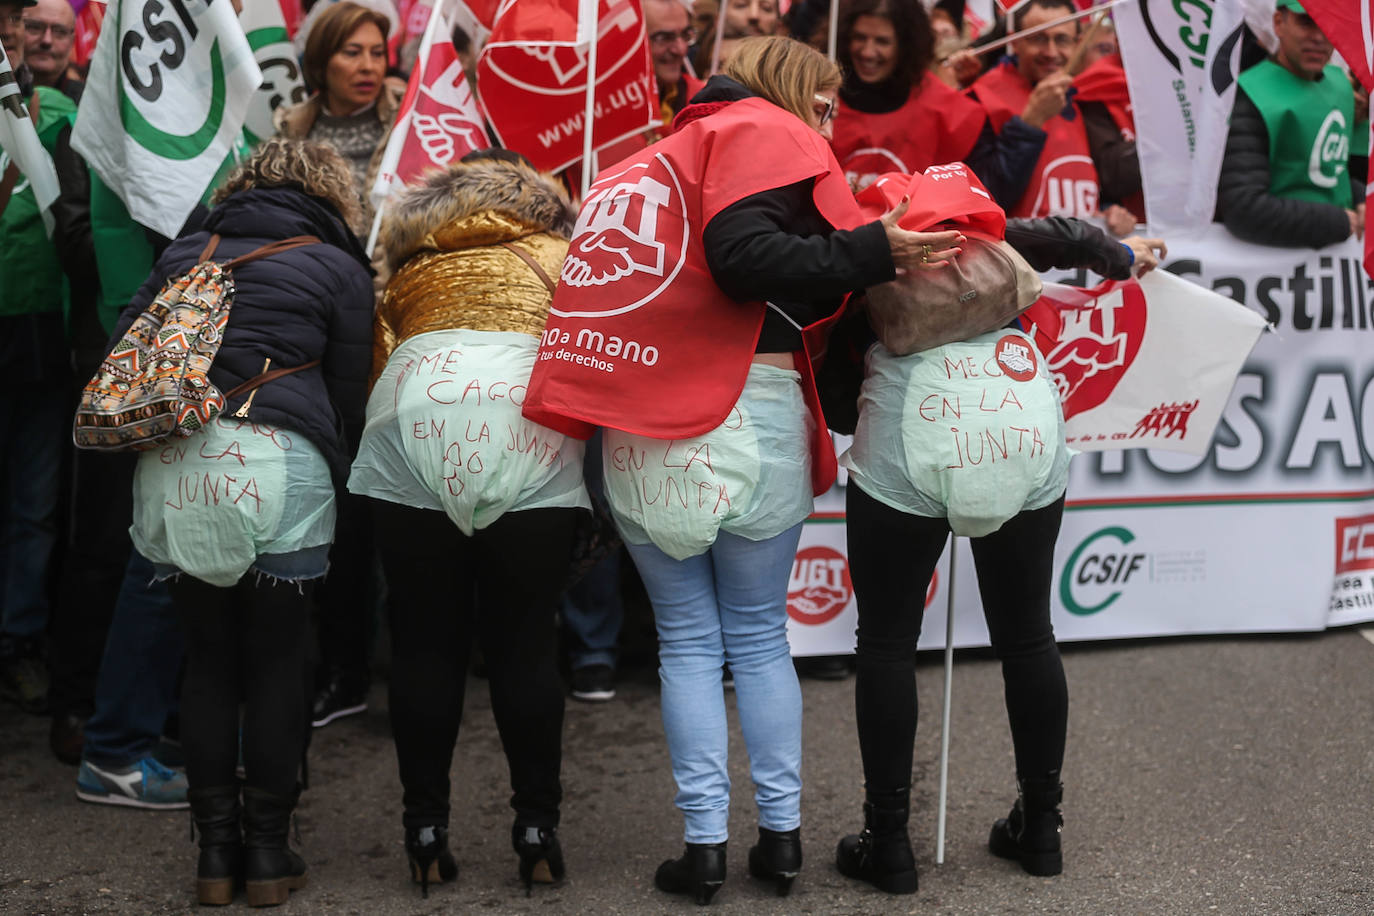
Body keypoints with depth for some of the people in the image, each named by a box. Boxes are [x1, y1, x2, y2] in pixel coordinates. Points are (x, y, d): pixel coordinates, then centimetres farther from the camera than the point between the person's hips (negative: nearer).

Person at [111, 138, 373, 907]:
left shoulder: (186, 255, 19)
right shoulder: (340, 269, 10)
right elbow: (347, 396, 9)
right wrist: (335, 466, 24)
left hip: (170, 467, 4)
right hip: (277, 464, -3)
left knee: (208, 660, 12)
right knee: (277, 664, 7)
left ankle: (216, 852, 16)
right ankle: (269, 853, 12)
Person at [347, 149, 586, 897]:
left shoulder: (409, 266, 30)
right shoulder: (554, 253, 28)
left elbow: (376, 360, 21)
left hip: (410, 424, 1)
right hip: (530, 440, -1)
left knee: (423, 643, 6)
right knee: (524, 644, 5)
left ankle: (426, 832, 9)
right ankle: (537, 829, 8)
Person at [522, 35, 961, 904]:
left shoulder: (652, 161, 23)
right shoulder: (766, 132, 2)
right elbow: (742, 252, -16)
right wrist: (870, 254, -16)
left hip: (641, 428, 5)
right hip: (746, 408, -4)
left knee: (688, 639, 10)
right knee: (760, 635, 9)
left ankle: (706, 843, 8)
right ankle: (781, 833, 13)